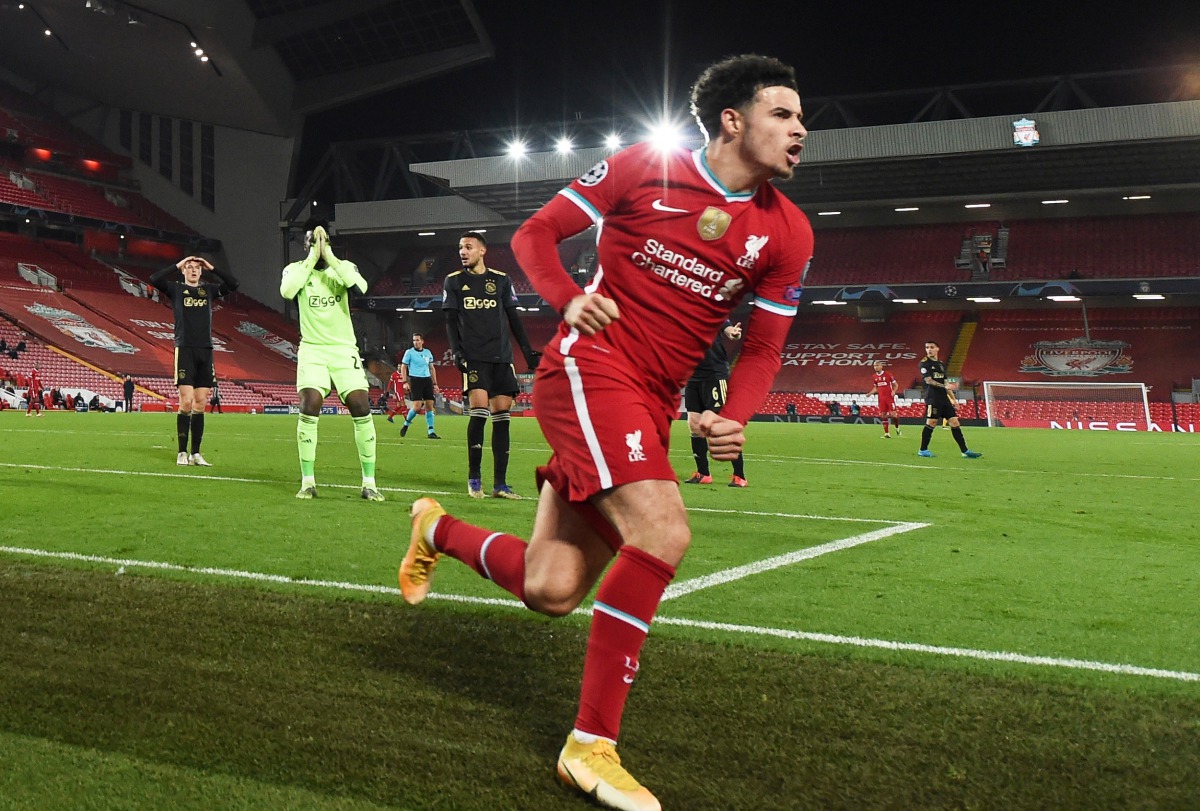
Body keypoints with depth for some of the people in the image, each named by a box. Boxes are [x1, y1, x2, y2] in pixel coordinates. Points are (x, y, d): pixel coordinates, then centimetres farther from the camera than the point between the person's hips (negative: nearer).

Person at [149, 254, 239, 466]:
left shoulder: (209, 289, 15)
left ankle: (196, 454, 7)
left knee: (200, 404, 3)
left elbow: (233, 284, 4)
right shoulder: (176, 288, 6)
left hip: (205, 351, 3)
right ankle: (182, 453, -3)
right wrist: (177, 266, -6)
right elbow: (154, 280, -11)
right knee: (186, 402, -10)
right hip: (185, 349, -3)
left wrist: (212, 268, 2)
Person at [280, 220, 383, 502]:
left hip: (344, 350, 1)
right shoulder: (295, 269, 2)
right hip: (312, 350, -1)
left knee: (362, 410, -9)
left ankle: (369, 483, 0)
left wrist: (329, 257, -17)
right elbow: (286, 291, -21)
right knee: (309, 409, -16)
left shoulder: (344, 267, 3)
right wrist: (311, 259, -16)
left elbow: (361, 287, -20)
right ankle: (308, 482, -4)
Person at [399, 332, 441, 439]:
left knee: (429, 405, 0)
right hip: (415, 380, -5)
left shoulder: (428, 353, 12)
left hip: (427, 380, 5)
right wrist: (405, 382, -8)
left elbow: (432, 368, 18)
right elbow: (403, 367, 1)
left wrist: (435, 384, 15)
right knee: (416, 406, -12)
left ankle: (430, 432, 4)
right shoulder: (409, 352, 0)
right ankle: (406, 424, 12)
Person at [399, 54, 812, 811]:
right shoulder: (645, 167, -4)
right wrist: (569, 297, -15)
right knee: (663, 534, -25)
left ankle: (438, 530, 34)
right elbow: (536, 233, 4)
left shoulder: (787, 233, 6)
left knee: (551, 592, 1)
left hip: (654, 405, 6)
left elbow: (763, 347, 10)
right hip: (590, 366, -6)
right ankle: (592, 743, -11)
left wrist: (735, 418, -9)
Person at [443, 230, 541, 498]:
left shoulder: (501, 280, 11)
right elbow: (450, 321, 5)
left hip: (501, 357, 2)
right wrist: (456, 351, -9)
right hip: (473, 356, -2)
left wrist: (528, 352, 8)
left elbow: (513, 319, 14)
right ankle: (474, 477, -5)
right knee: (479, 409, -18)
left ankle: (500, 483, 4)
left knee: (502, 415, -1)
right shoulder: (453, 281, 8)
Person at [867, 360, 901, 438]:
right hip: (881, 398, 4)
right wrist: (870, 393, 3)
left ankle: (897, 428, 18)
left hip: (889, 397, -4)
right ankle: (886, 433, 7)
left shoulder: (888, 374, -7)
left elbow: (896, 385, -2)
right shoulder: (875, 377, 7)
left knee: (893, 414, -9)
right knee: (883, 415, 2)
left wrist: (894, 391, -20)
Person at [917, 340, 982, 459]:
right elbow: (928, 380, -13)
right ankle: (923, 450, 4)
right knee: (931, 422, -9)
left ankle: (965, 451, 4)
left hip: (944, 399, 7)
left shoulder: (941, 364, 18)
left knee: (954, 422, 3)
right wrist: (944, 386, -21)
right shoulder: (924, 363, -3)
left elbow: (946, 383, 20)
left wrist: (953, 398, 15)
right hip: (932, 398, -7)